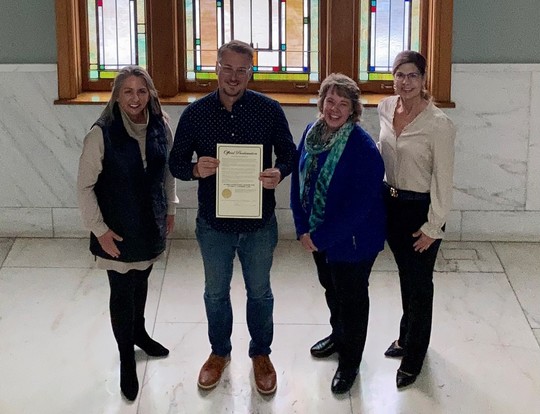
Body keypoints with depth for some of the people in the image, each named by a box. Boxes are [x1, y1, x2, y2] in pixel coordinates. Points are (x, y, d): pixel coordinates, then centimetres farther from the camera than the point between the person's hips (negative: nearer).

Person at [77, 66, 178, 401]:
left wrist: (170, 208, 13)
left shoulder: (160, 127, -7)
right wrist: (99, 229, -15)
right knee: (122, 290, 6)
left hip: (151, 223, 4)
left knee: (141, 280, 23)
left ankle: (139, 333, 47)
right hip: (118, 229, -4)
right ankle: (127, 359, 23)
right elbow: (85, 185, -15)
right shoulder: (102, 133, -21)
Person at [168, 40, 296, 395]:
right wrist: (196, 170, -24)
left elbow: (288, 153, 1)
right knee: (216, 292, 18)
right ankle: (219, 352, 41)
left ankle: (261, 353, 38)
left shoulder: (269, 110, -9)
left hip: (259, 221, -1)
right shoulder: (195, 113, -6)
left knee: (260, 292, 16)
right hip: (214, 222, 1)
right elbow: (176, 162, -1)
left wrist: (279, 173, -22)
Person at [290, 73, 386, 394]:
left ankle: (350, 362, 30)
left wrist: (321, 237, -22)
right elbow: (298, 181, 3)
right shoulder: (311, 133, -4)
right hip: (318, 235, 7)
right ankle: (339, 336, 52)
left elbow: (360, 205, -26)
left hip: (354, 240, -6)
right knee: (331, 287, 26)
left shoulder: (363, 148, -25)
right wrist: (303, 229, -4)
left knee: (352, 298, 11)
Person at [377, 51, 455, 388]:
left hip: (421, 208, -6)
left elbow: (443, 180, -18)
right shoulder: (386, 108, -3)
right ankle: (407, 337, 43)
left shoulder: (438, 124, -23)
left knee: (419, 282, 7)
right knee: (405, 275, 23)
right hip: (391, 202, 6)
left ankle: (413, 358, 24)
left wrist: (433, 227, -15)